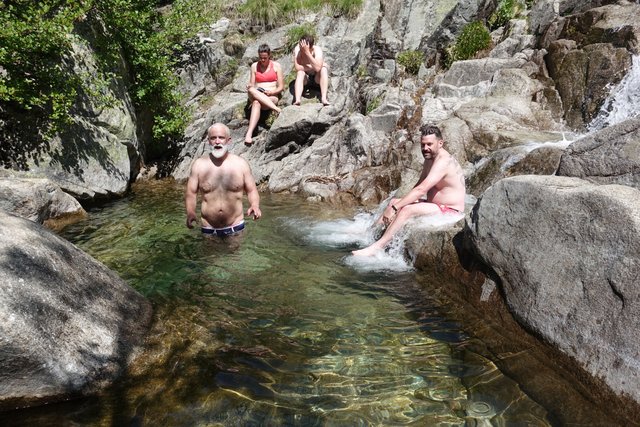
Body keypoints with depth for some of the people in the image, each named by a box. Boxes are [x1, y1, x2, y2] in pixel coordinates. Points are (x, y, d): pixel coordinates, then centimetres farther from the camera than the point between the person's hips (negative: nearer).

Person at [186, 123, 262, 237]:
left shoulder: (241, 164, -3)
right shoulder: (199, 165, -3)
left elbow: (252, 190, 4)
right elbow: (191, 193, 1)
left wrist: (255, 205, -17)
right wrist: (190, 213, -17)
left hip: (235, 227, 0)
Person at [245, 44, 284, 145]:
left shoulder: (276, 66, 9)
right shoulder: (254, 66, 16)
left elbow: (281, 87, 4)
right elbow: (251, 85, 12)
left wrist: (271, 92, -16)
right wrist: (249, 87, -14)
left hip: (272, 97, -3)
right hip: (256, 95, 3)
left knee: (256, 103, -39)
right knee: (251, 90, -36)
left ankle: (249, 133, -55)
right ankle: (275, 108, -46)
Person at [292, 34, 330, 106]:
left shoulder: (317, 50, -26)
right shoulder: (297, 49, -20)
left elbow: (317, 68, -41)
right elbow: (297, 67, -29)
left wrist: (307, 52, -43)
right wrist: (313, 67, -27)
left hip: (317, 77, -1)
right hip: (306, 77, 1)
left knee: (324, 69, -29)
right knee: (300, 72, -29)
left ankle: (324, 98, -37)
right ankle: (297, 100, -46)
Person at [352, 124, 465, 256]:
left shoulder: (443, 162, -22)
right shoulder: (429, 159, 11)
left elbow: (421, 190, -30)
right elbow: (419, 185, 14)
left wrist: (395, 208, -30)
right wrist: (395, 204, 0)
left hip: (449, 211, -10)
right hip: (435, 205, 10)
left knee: (407, 210, -28)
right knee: (394, 201, 9)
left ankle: (376, 247, -32)